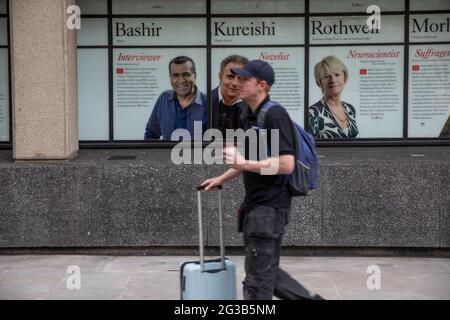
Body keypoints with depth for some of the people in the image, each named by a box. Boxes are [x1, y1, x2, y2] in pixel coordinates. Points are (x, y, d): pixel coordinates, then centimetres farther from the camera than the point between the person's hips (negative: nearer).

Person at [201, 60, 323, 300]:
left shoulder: (275, 115, -17)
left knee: (258, 279, -2)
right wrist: (221, 179, 23)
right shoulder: (249, 116, 12)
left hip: (269, 207, -10)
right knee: (267, 272, 16)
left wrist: (244, 164, -23)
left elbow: (286, 164, -24)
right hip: (255, 205, 10)